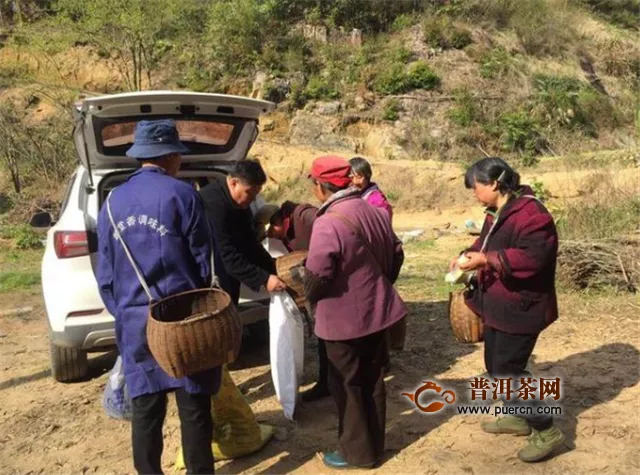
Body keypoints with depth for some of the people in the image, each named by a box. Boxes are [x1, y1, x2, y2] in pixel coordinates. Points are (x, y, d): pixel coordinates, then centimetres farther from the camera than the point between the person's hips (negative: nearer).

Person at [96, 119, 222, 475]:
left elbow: (105, 273, 11)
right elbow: (205, 260, -6)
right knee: (193, 407, 6)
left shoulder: (113, 201, 7)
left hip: (134, 320, 5)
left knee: (145, 408, 13)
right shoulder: (181, 195, -8)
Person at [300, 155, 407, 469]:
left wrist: (308, 293, -2)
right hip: (376, 311, 8)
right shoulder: (373, 212, 3)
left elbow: (316, 278, -25)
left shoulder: (328, 223, -23)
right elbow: (395, 254, 11)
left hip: (345, 318, -8)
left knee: (347, 385, 9)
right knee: (372, 381, 19)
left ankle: (357, 452, 23)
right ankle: (374, 444, 35)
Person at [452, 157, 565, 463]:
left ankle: (547, 431, 13)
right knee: (497, 366, 19)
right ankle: (518, 418, 38)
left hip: (521, 308, -10)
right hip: (498, 305, 10)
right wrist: (469, 255, 2)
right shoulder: (498, 213, 10)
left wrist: (486, 260, -33)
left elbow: (532, 257, -32)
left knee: (508, 372, -4)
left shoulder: (530, 213, -23)